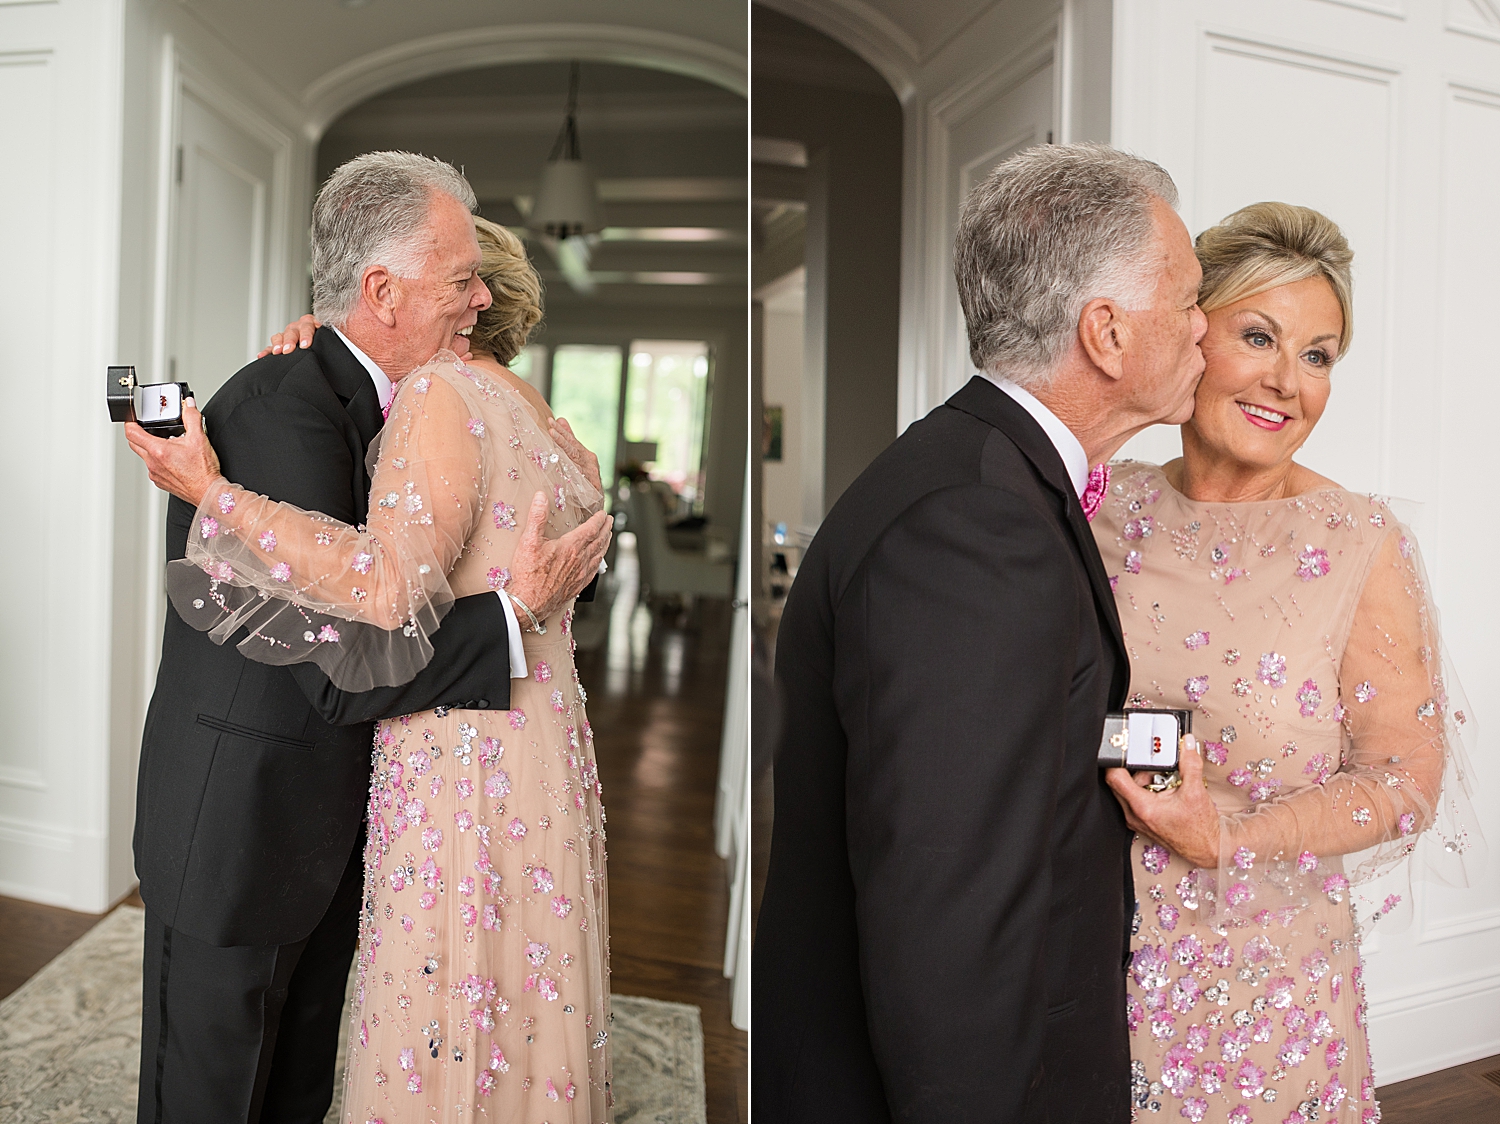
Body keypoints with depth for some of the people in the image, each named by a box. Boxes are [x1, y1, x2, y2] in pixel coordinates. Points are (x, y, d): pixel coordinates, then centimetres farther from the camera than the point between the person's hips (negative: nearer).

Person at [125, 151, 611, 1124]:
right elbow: (339, 672, -26)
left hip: (327, 829, 8)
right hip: (238, 833, -8)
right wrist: (520, 609, -21)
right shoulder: (282, 409, -25)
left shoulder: (358, 403, 6)